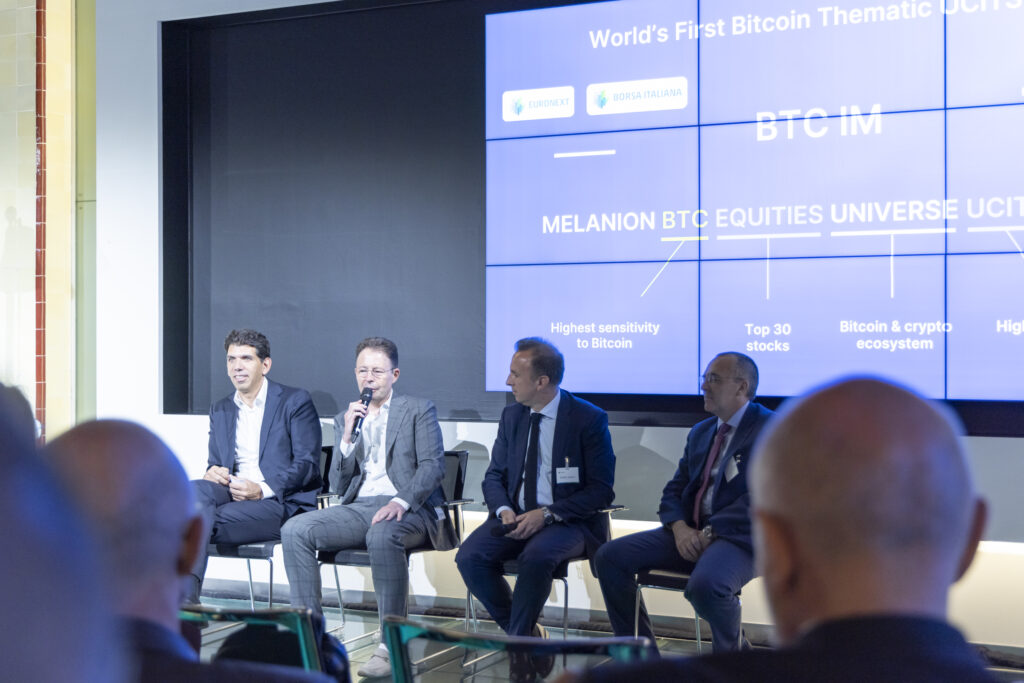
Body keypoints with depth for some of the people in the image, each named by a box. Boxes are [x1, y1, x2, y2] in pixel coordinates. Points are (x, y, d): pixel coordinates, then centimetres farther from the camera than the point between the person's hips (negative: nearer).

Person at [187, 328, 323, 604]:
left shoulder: (295, 401, 3)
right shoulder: (220, 410, 22)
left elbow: (308, 464, -5)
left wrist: (263, 489, -20)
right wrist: (212, 472, -5)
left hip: (281, 502, -5)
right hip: (232, 494, 5)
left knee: (204, 520, -31)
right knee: (196, 490, -31)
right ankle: (187, 597, -40)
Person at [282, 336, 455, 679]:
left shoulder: (418, 410, 9)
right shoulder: (345, 419, 21)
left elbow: (432, 465, -5)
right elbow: (338, 487, 14)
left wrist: (401, 501, -23)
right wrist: (348, 437, -1)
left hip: (408, 509, -4)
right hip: (358, 509, 5)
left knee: (382, 536, -39)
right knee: (295, 530, -21)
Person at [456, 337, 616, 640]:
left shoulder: (589, 419, -6)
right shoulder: (511, 416, 11)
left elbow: (601, 490, -9)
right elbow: (494, 476, 14)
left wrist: (547, 514, -20)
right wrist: (504, 510, -9)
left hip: (568, 522, -5)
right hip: (516, 517, 5)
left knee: (536, 557, -36)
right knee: (469, 557, -21)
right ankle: (528, 634, -4)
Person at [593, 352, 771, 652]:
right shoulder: (700, 432, 20)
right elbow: (673, 492, 17)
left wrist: (710, 533, -17)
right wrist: (680, 529, -6)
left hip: (739, 537, -7)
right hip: (690, 533, 7)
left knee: (704, 585, -38)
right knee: (610, 556, -8)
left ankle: (732, 649, -4)